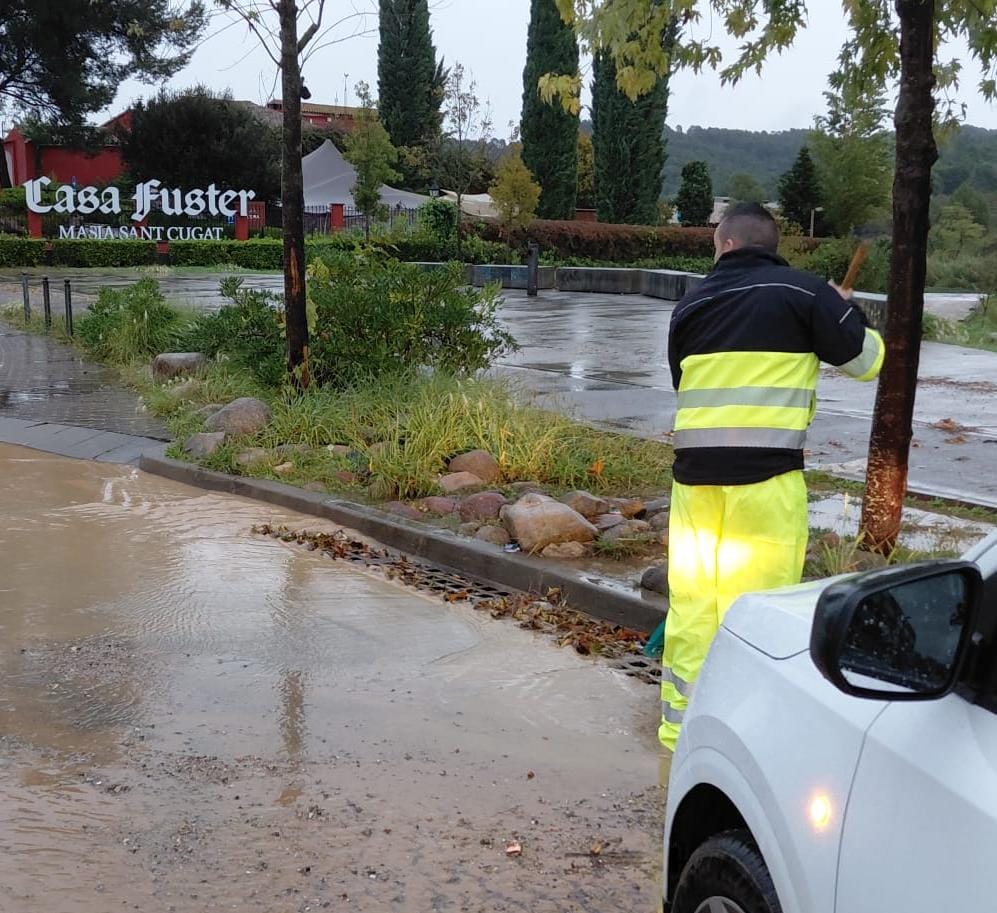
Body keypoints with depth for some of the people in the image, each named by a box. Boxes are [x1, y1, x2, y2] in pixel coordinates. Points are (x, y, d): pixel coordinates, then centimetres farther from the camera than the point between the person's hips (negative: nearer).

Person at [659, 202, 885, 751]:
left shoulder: (692, 304, 13)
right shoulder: (804, 293, 0)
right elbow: (866, 360, 7)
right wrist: (847, 310, 25)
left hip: (694, 471, 4)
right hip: (767, 472, -4)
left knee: (690, 598, 11)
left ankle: (680, 722, 19)